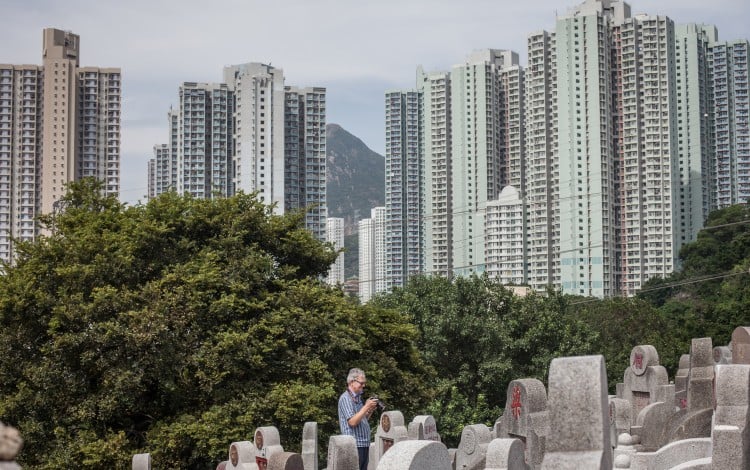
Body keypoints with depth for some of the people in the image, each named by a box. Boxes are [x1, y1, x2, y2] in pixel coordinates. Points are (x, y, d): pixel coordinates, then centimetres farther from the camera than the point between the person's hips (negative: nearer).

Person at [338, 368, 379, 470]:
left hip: (364, 444, 9)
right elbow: (352, 422, -18)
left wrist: (370, 410, 7)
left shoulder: (358, 398, 17)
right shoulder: (345, 398, -9)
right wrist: (366, 407, -15)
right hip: (354, 445, -9)